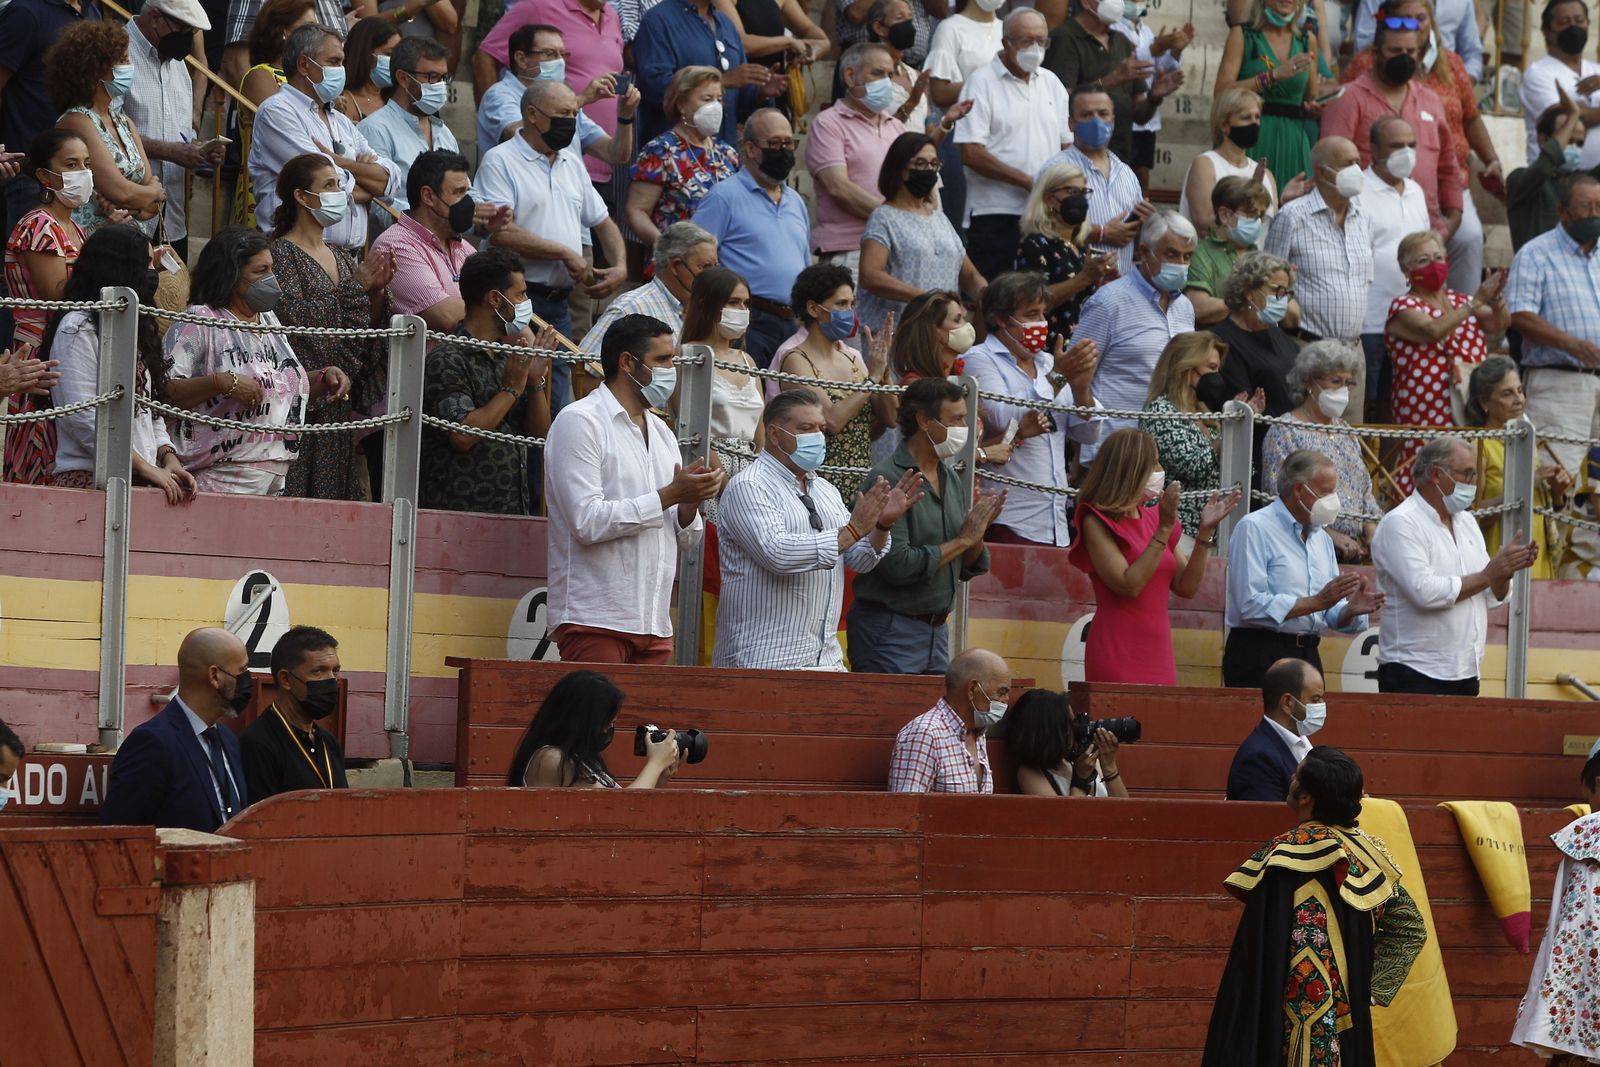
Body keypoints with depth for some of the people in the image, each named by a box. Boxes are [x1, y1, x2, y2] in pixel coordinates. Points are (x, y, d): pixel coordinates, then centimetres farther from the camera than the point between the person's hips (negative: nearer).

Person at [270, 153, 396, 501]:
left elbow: (367, 332, 16)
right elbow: (292, 316, -18)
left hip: (341, 404, 7)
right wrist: (356, 287, -15)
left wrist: (378, 291, -2)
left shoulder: (341, 259, 18)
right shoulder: (282, 253, -3)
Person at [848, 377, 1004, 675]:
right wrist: (963, 539, -14)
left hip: (936, 628, 8)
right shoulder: (887, 480, -14)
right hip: (890, 629, -8)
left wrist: (978, 530, -6)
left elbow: (968, 570, 15)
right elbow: (898, 565, -23)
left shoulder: (950, 479, 11)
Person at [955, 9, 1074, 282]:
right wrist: (1029, 182, -13)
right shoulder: (982, 82, -4)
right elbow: (971, 154, -12)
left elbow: (1067, 144, 19)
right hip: (996, 216, -6)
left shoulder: (1051, 83, 16)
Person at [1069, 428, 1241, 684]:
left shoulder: (1154, 518, 12)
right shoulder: (1097, 522, -6)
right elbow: (1128, 586, -18)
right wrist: (1164, 529, -18)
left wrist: (1205, 531, 1)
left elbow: (1186, 587, 10)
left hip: (1159, 654, 6)